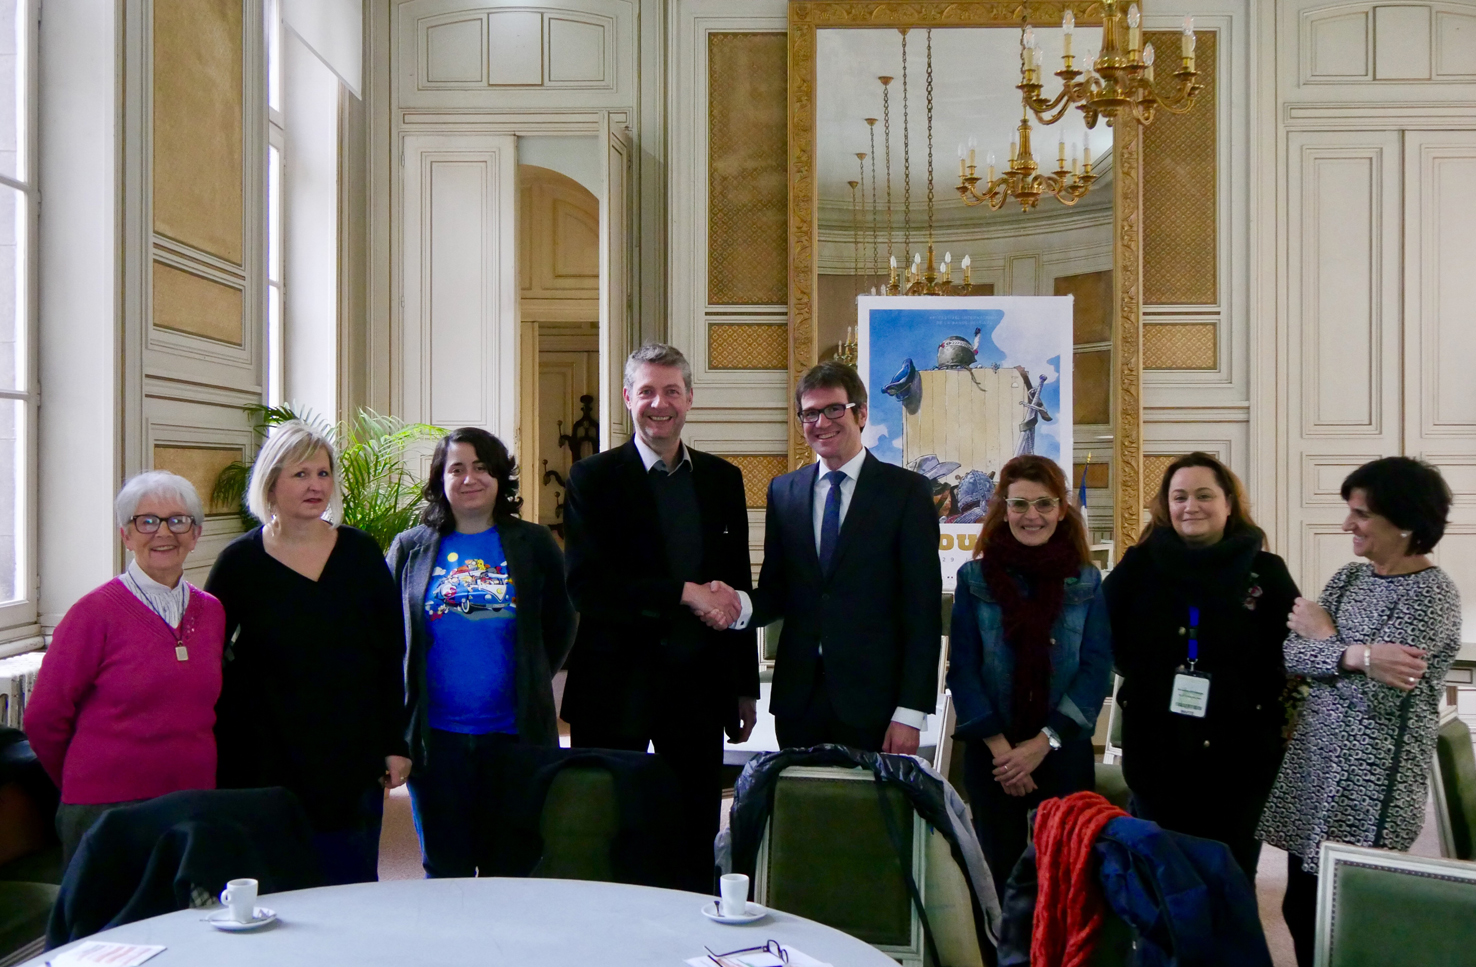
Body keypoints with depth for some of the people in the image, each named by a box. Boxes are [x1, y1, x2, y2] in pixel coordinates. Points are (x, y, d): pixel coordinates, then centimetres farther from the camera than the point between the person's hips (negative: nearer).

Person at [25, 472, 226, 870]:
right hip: (106, 810, -4)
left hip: (193, 808, 4)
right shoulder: (95, 612, -8)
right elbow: (44, 719, -4)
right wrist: (91, 786, 7)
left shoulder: (212, 612, 7)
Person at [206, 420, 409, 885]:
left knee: (352, 890, 7)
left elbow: (392, 655, 4)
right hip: (269, 759, -1)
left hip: (352, 758, 1)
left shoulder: (362, 554, 2)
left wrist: (395, 744, 1)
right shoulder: (241, 561, -1)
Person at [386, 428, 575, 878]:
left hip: (513, 734, 0)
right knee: (444, 871, 10)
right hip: (435, 735, 1)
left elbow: (561, 626, 11)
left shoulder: (534, 545, 4)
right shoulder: (411, 549, 6)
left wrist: (529, 685, 7)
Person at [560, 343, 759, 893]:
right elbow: (585, 584, -13)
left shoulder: (723, 479, 10)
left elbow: (738, 586, 14)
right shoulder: (594, 478, -2)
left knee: (696, 843, 11)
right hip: (616, 685, -3)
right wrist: (684, 592, -19)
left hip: (699, 683, 3)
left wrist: (745, 686, 13)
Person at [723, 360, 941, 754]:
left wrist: (911, 712, -10)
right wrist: (743, 606, -11)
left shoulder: (908, 490, -2)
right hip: (798, 697, 3)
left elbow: (923, 608, -5)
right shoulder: (783, 491, 11)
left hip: (872, 704, -3)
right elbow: (777, 591, 13)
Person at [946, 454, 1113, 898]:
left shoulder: (1087, 582, 3)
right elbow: (962, 668, -2)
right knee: (1000, 874, 5)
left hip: (1064, 753, 1)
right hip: (990, 754, 0)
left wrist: (1043, 743, -11)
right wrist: (999, 747, -11)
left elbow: (1097, 670, -2)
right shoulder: (974, 578, 1)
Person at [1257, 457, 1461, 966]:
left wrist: (1325, 637, -6)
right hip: (1314, 763, 7)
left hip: (1372, 782, -7)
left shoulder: (1431, 593, -13)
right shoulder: (1350, 576, 9)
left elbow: (1375, 694, -21)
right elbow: (1292, 654, -3)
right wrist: (1357, 654, -20)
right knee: (1302, 908, 14)